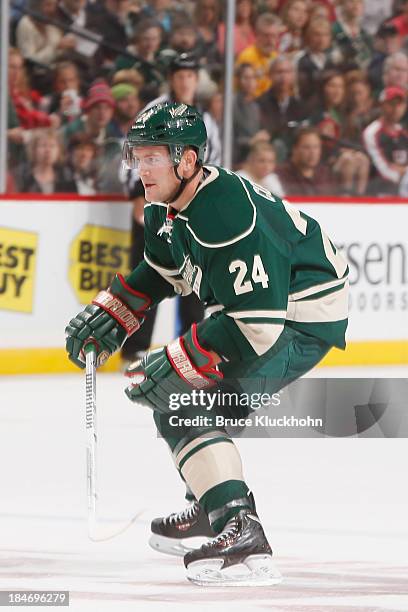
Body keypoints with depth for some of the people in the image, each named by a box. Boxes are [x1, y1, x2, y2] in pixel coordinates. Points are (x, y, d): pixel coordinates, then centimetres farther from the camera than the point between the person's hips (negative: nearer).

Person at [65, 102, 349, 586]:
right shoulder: (169, 206, -1)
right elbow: (162, 271, 20)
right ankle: (211, 507, 35)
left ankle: (241, 533, -27)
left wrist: (175, 368, -29)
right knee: (167, 377, 23)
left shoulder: (228, 218, -32)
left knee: (177, 398, -19)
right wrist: (107, 315, 8)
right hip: (250, 306, 11)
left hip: (302, 324, -11)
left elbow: (256, 326, -34)